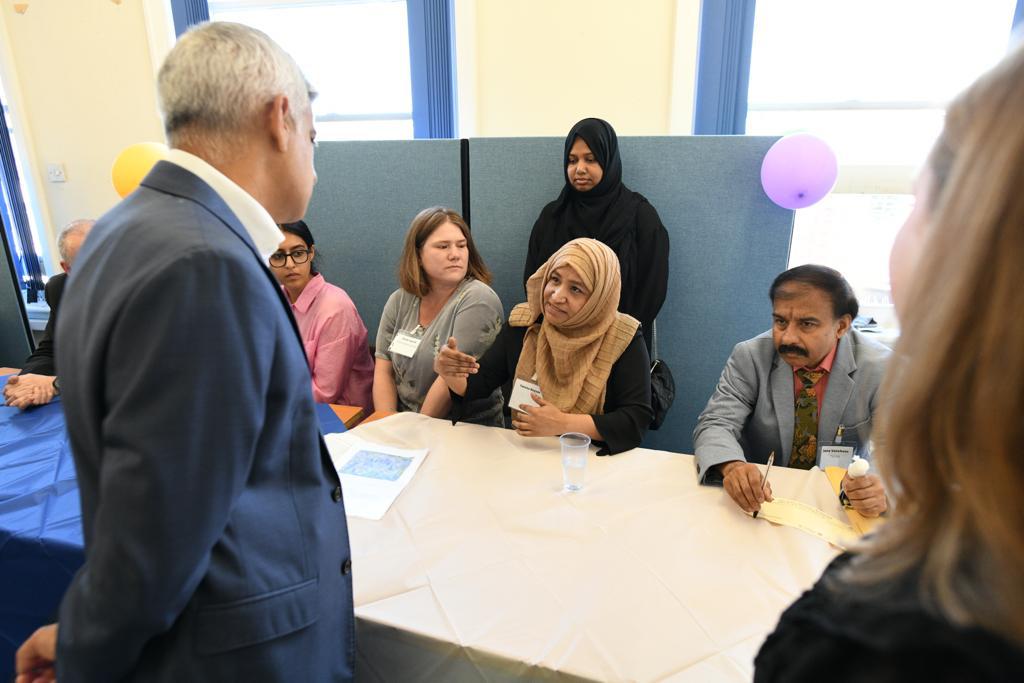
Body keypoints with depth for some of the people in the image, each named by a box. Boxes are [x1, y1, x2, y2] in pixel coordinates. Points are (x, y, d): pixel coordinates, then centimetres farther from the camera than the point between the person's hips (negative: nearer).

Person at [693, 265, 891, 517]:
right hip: (762, 498, 0)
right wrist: (732, 466, -38)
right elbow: (715, 423, -15)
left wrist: (885, 489, -37)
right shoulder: (750, 357, -10)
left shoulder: (880, 367, -11)